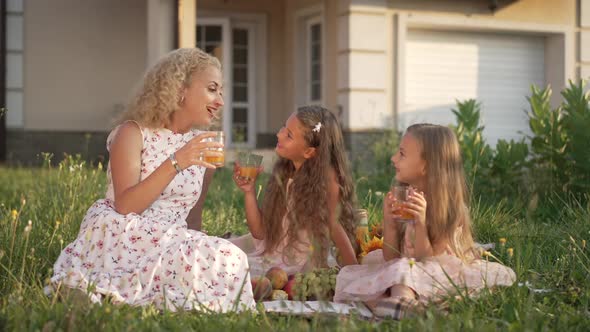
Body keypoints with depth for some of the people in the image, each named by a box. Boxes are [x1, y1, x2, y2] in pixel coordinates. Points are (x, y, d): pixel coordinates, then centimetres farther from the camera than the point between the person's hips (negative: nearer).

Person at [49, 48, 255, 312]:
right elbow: (124, 206, -16)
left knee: (227, 258, -29)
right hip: (123, 240, -5)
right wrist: (175, 163, -23)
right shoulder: (133, 133, -2)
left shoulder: (205, 146, 14)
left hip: (172, 245, 5)